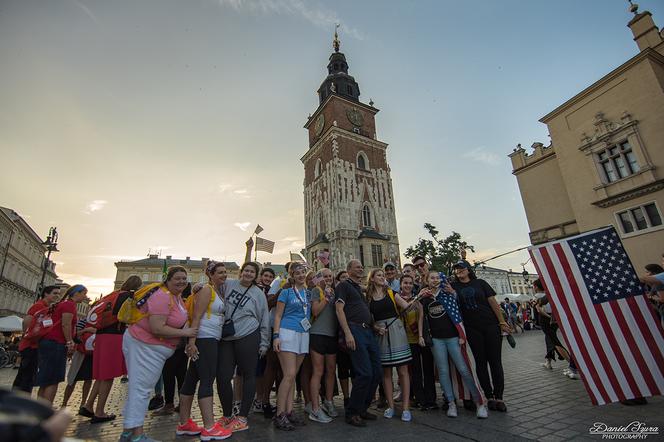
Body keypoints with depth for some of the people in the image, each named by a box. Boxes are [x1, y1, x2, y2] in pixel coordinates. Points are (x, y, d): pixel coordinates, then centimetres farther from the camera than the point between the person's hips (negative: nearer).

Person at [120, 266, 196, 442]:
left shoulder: (177, 294, 5)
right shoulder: (162, 296, -24)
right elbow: (157, 328, -28)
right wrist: (184, 332, -21)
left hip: (154, 347, 10)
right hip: (145, 346, -10)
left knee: (138, 388, 16)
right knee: (141, 389, -3)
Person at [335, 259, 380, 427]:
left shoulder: (361, 288, 25)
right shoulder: (343, 285, 0)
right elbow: (339, 310, -10)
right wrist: (348, 333, -19)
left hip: (368, 331, 8)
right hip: (354, 329, -8)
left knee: (376, 372, 7)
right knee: (365, 373, -12)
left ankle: (362, 409, 22)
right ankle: (352, 413, 5)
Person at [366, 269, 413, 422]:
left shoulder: (391, 293, 7)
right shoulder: (368, 298, 6)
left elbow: (407, 306, -2)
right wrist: (376, 328, -11)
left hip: (396, 331, 0)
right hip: (381, 335, 0)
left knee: (403, 371, 0)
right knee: (386, 372, 7)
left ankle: (406, 408, 8)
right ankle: (390, 406, 19)